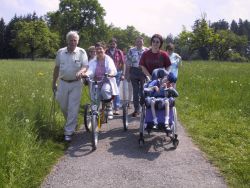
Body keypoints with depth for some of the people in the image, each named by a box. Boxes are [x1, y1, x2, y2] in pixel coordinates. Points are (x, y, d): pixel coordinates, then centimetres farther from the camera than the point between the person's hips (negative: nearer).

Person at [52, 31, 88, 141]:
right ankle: (71, 123, 39)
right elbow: (57, 68, 11)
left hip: (75, 84, -3)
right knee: (63, 106, 12)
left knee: (73, 109, -4)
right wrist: (53, 83, 13)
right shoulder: (60, 52, 4)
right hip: (63, 83, 3)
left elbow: (85, 66, -11)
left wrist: (80, 71, -34)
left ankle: (68, 132, 4)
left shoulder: (81, 52, -5)